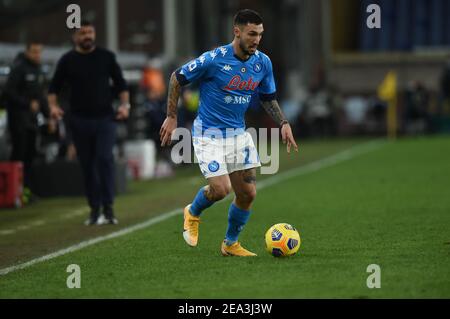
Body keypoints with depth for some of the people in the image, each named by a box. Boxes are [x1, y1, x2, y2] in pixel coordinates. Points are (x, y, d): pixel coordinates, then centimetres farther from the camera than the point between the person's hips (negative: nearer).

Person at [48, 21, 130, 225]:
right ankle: (94, 209, 14)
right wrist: (53, 105, -9)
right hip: (80, 120, 1)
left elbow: (120, 83, 10)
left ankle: (108, 208, -13)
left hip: (105, 118, -1)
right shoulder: (67, 60, 4)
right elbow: (54, 87, 8)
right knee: (87, 165, 5)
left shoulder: (106, 57, 5)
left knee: (105, 158, -15)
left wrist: (125, 104, -4)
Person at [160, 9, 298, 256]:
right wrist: (171, 117, -6)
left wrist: (283, 124, -1)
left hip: (238, 134, 6)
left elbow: (268, 98, 13)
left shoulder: (263, 63, -2)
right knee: (220, 189, -17)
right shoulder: (213, 60, -19)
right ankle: (193, 213, 17)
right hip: (209, 134, -5)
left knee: (248, 194, 1)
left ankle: (230, 244, 22)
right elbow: (177, 78, -7)